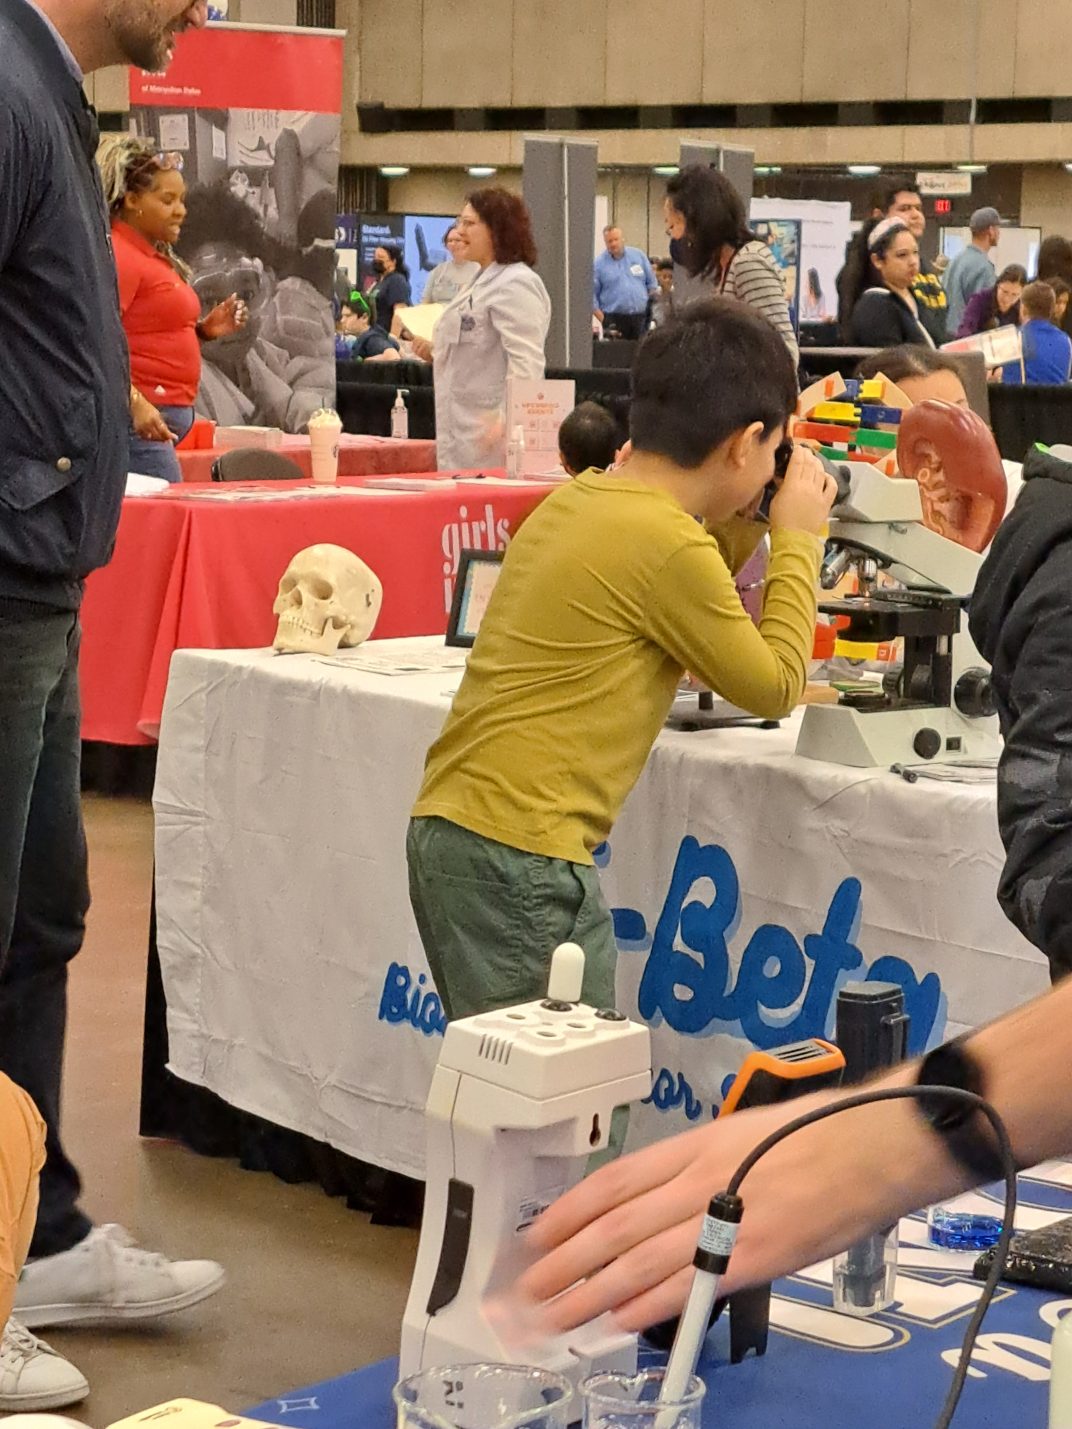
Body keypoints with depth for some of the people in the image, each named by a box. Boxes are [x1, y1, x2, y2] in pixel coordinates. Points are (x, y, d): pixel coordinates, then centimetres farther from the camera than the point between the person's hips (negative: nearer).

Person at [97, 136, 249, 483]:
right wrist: (136, 403, -29)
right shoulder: (118, 255, -10)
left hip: (164, 417, 10)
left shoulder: (157, 256, 18)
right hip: (140, 418, -10)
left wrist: (204, 329, 12)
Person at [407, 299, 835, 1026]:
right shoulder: (665, 541, -15)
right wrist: (798, 538, 7)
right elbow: (774, 685, -2)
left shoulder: (577, 501, 10)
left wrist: (744, 528, 18)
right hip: (518, 853, -9)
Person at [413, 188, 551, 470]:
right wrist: (436, 353, 14)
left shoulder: (515, 285, -12)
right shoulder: (487, 281, 21)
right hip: (464, 431, 10)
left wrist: (507, 423, -32)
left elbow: (526, 364, -23)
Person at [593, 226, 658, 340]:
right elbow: (592, 296, 1)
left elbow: (652, 284, 17)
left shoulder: (638, 255, 11)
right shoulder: (598, 264, 3)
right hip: (614, 320, -2)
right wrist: (603, 319, -8)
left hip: (640, 318, 2)